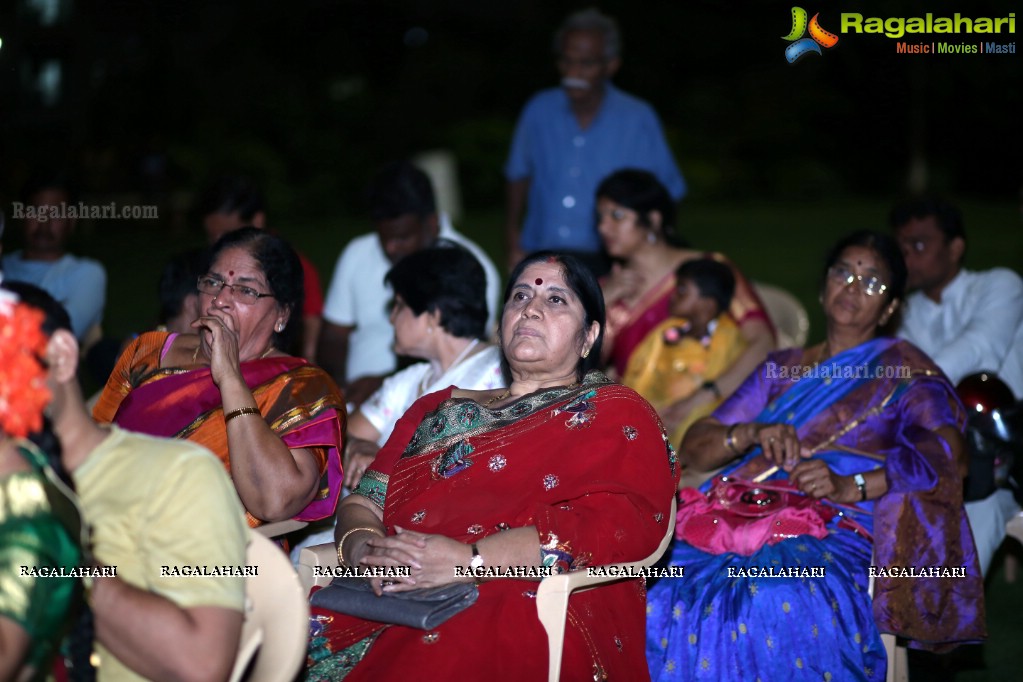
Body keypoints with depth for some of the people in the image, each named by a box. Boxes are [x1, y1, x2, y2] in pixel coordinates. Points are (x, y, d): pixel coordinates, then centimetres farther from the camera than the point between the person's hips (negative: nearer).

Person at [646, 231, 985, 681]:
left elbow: (945, 453, -8)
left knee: (770, 601, -38)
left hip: (837, 537, -4)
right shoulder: (780, 369, 25)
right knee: (656, 585, -27)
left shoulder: (906, 372, 11)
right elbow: (693, 449, 17)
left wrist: (850, 486, -23)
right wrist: (751, 433, -5)